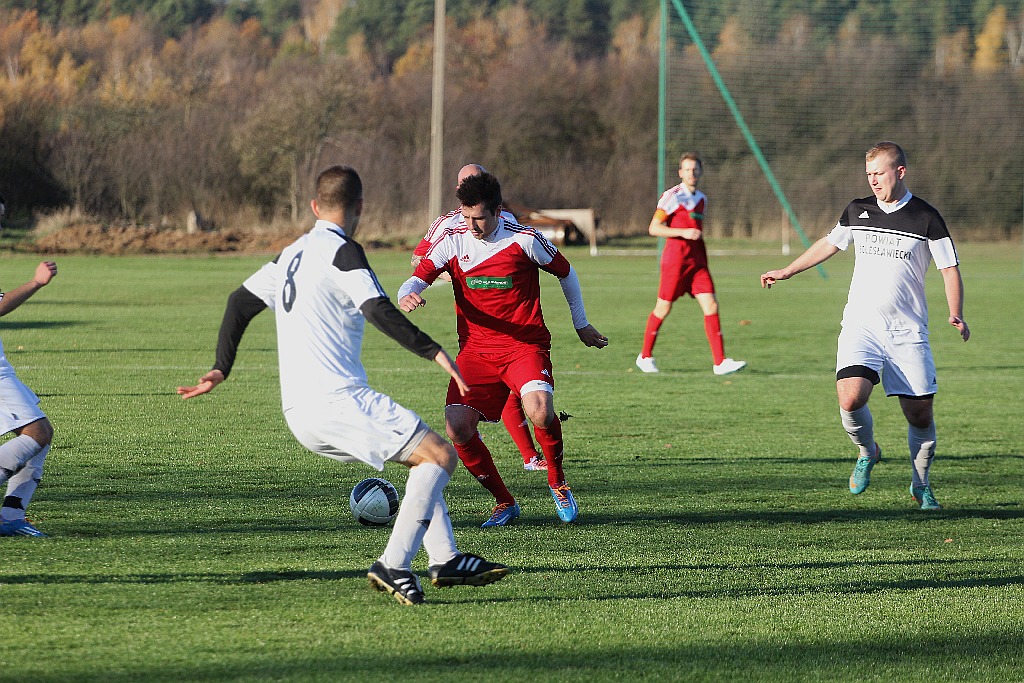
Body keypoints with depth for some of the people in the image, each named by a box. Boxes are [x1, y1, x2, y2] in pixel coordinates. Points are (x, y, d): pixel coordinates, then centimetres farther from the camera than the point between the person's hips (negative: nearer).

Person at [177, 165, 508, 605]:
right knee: (440, 455, -9)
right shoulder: (341, 252, -8)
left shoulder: (291, 255, 19)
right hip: (338, 401, -9)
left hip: (300, 416, 9)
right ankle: (393, 566, -20)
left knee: (422, 455, 21)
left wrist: (221, 370, 27)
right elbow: (378, 310, -21)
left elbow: (240, 302, 24)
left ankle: (445, 560, 15)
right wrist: (433, 351, -23)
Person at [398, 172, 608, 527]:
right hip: (476, 349, 3)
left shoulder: (525, 239, -7)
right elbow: (418, 278, -6)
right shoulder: (453, 241, -1)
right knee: (457, 429, -17)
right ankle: (504, 502, 5)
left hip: (525, 346, -3)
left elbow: (566, 273, 10)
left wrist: (581, 325, 18)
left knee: (540, 412, -30)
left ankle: (558, 483, 1)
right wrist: (406, 297, -32)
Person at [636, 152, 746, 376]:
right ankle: (645, 356, 20)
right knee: (663, 309, 2)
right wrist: (683, 233, -20)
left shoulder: (701, 199, 14)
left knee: (711, 306, -6)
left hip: (697, 261, 6)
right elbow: (654, 228, -10)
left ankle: (720, 362, -10)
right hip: (675, 259, -6)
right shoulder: (672, 196, -8)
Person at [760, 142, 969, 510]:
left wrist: (956, 315, -14)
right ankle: (867, 452, 10)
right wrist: (787, 272, 28)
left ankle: (921, 484, 23)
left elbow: (950, 268, 0)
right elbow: (829, 244, 25)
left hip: (908, 332, -1)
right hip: (861, 326, 1)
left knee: (920, 413, -1)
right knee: (851, 398, -21)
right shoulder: (858, 211, 7)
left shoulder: (926, 218, -2)